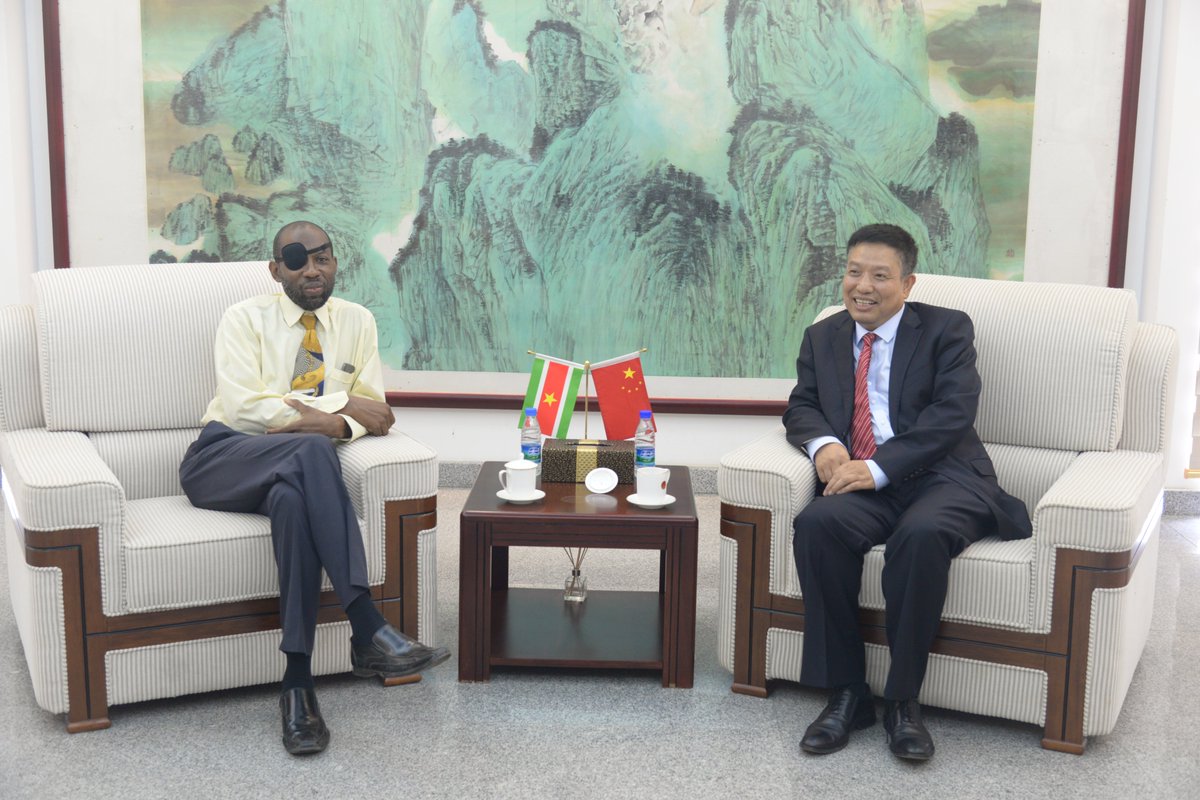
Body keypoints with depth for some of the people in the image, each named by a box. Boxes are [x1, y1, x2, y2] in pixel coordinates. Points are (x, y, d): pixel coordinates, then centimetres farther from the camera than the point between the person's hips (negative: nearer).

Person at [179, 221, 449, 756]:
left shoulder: (357, 322, 13)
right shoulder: (246, 318, 4)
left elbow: (374, 415, 3)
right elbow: (244, 409, -11)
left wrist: (305, 417, -17)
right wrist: (341, 406, -15)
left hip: (294, 470, 2)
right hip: (223, 461, -2)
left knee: (292, 498, -38)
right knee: (310, 448, -37)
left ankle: (298, 684, -41)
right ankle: (368, 632, -45)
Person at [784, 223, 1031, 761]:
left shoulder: (947, 329, 4)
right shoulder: (823, 337, 18)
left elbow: (953, 414, -8)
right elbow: (800, 406, 15)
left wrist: (879, 468, -19)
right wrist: (823, 443, -11)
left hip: (941, 478, -3)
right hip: (860, 483, 3)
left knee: (921, 534, -37)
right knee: (816, 524, -30)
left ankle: (903, 699, -20)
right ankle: (846, 693, -19)